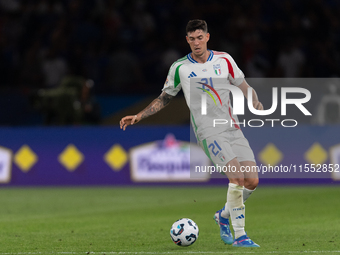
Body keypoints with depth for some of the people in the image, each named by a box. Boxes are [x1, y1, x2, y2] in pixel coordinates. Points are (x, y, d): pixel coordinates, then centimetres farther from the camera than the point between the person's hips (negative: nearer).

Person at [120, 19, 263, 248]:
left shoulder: (224, 60, 8)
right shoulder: (180, 68, 3)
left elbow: (244, 88, 14)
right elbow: (164, 99, 14)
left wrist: (256, 104, -6)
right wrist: (138, 117, 7)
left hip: (233, 128, 4)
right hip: (209, 132, -4)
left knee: (252, 181, -4)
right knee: (237, 176, -22)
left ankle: (224, 215, 23)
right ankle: (239, 235, -17)